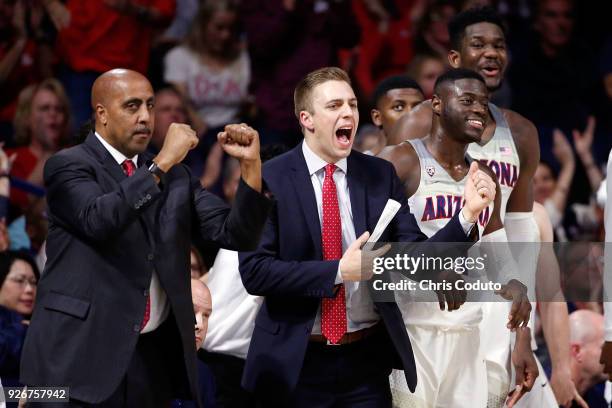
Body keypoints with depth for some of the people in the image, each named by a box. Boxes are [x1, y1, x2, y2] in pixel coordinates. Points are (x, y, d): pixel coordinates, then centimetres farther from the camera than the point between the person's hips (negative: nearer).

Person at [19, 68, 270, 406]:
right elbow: (98, 220, -23)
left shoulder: (175, 175, 14)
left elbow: (235, 234, 6)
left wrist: (250, 165, -7)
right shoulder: (68, 166, -3)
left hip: (154, 355, 5)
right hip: (81, 354, -5)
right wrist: (161, 164, -22)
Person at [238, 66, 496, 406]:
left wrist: (469, 213, -17)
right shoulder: (270, 179, -7)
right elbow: (254, 270, -14)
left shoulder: (381, 175, 3)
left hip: (366, 362, 3)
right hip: (297, 364, -3)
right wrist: (340, 271, -21)